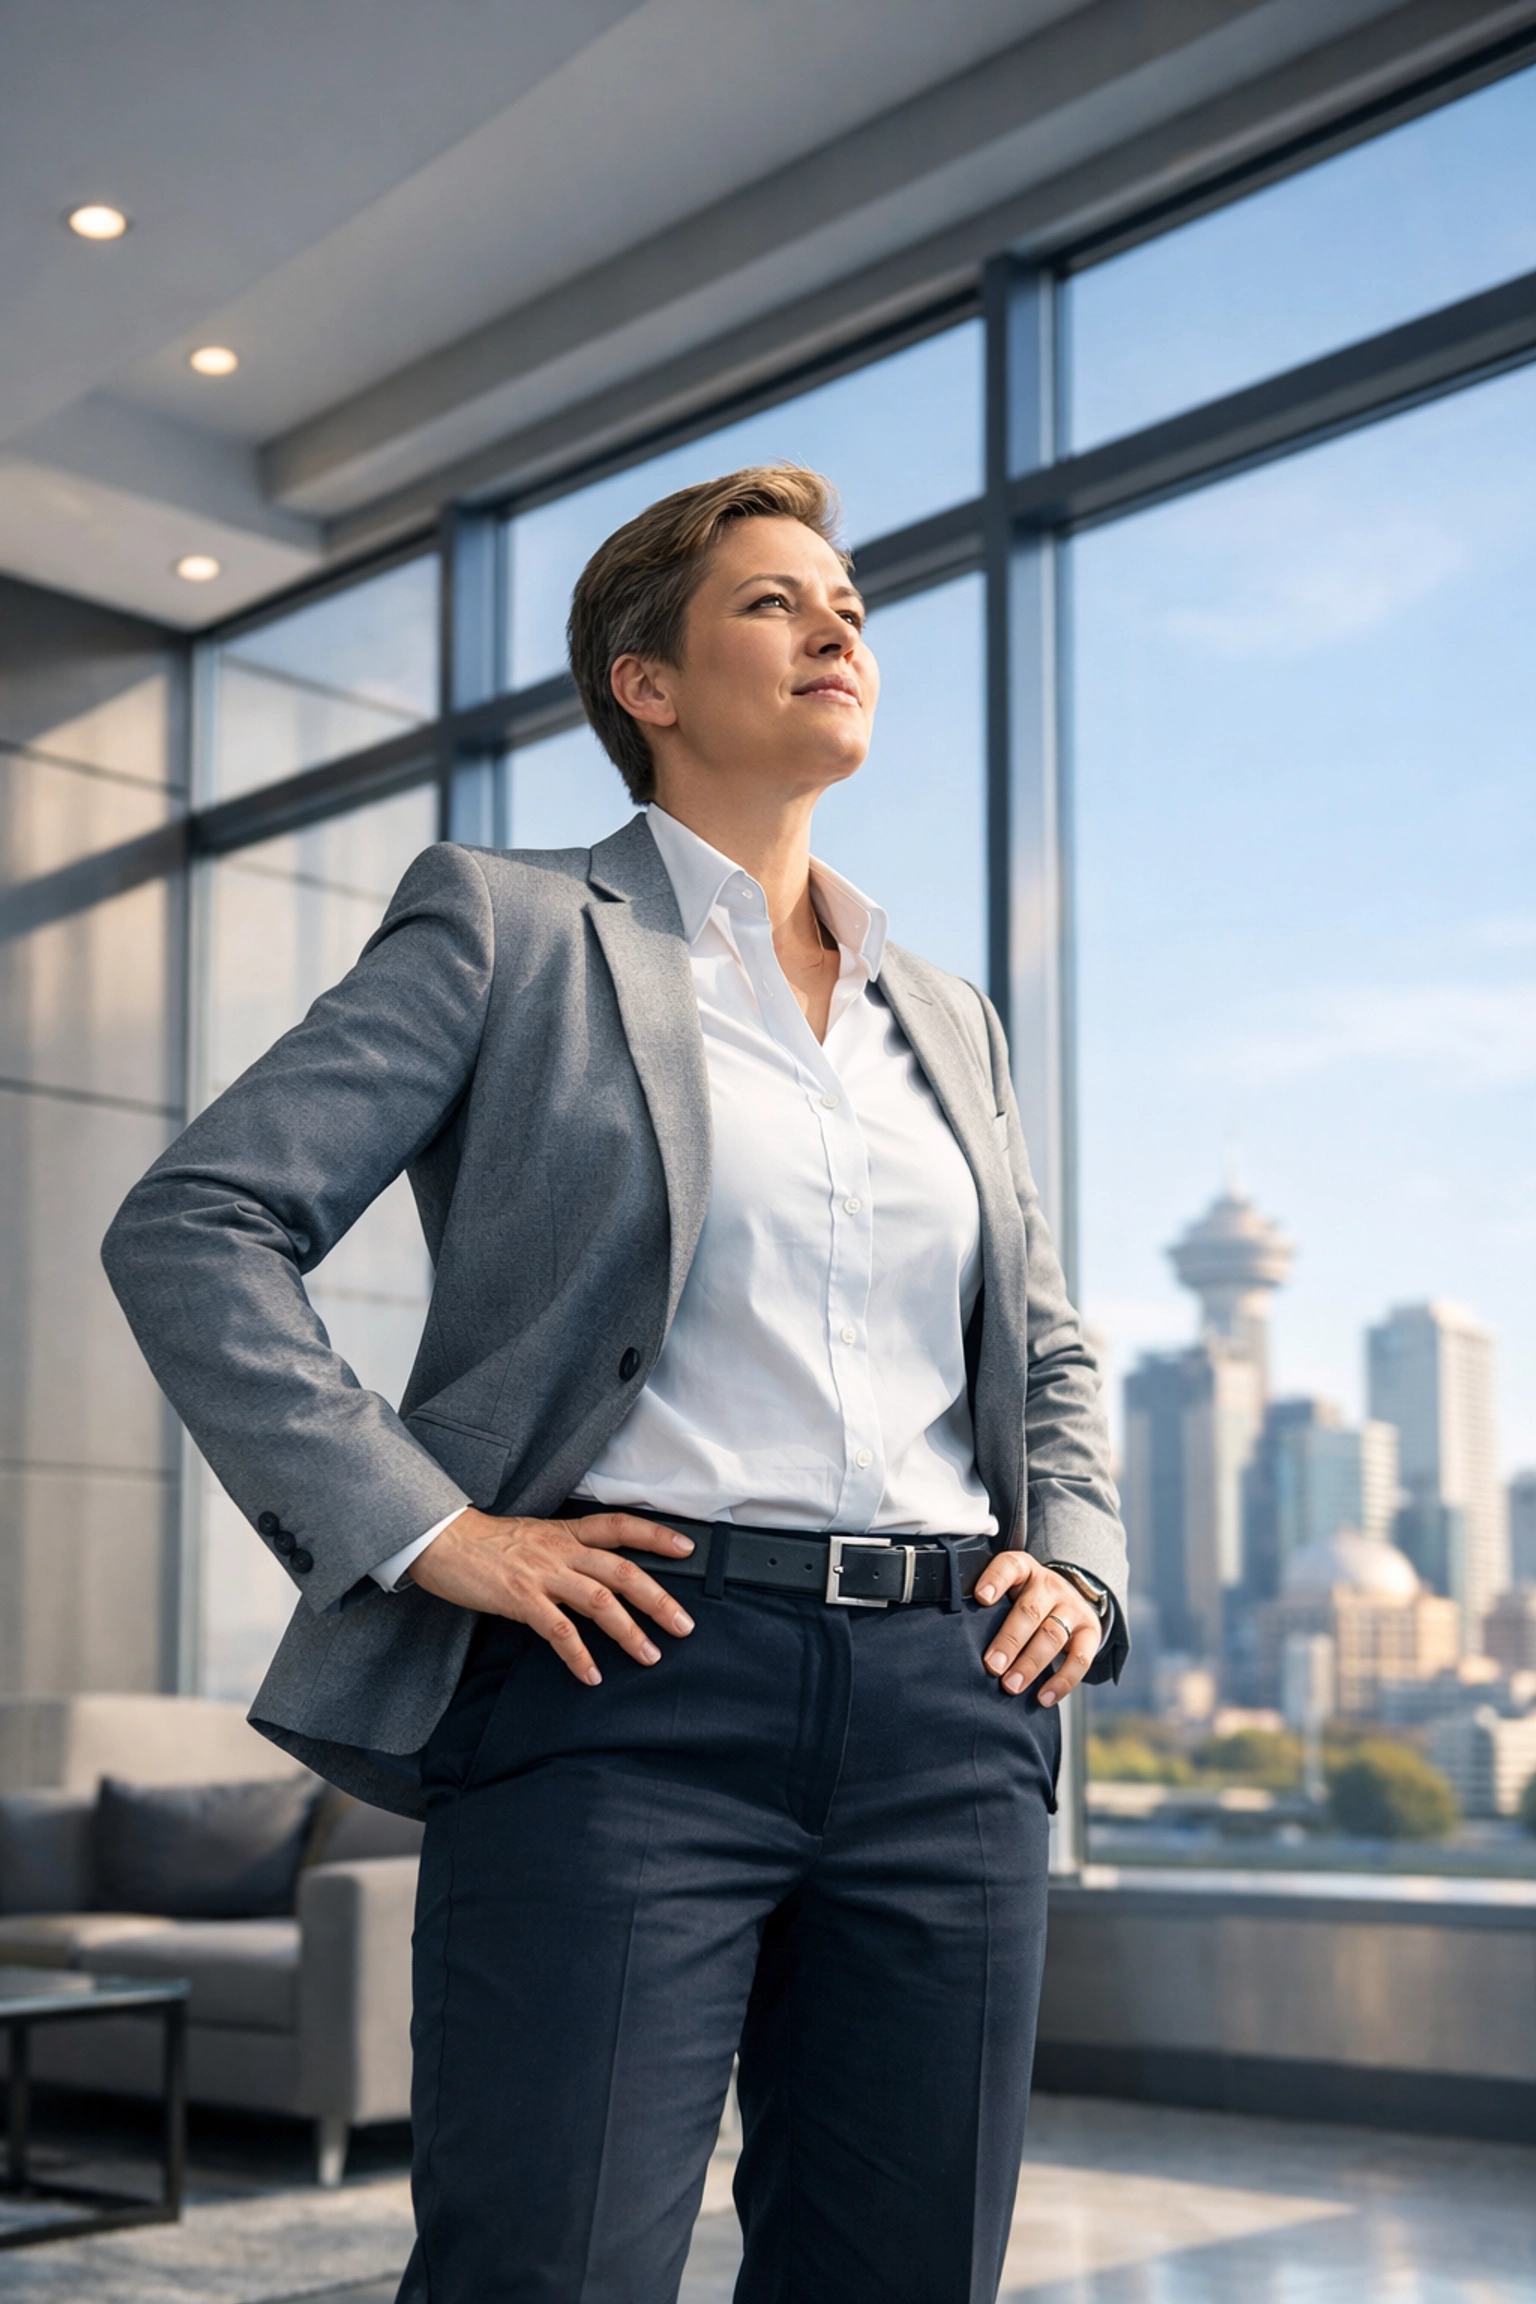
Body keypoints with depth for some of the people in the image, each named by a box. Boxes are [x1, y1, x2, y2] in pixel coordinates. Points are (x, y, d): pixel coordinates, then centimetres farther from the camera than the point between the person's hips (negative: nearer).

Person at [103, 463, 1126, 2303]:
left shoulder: (946, 1018, 21)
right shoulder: (506, 929, 5)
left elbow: (1048, 1353, 29)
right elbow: (193, 1224, -2)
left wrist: (1077, 1563, 9)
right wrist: (421, 1526, -12)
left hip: (948, 1708, 5)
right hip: (633, 1675, -5)